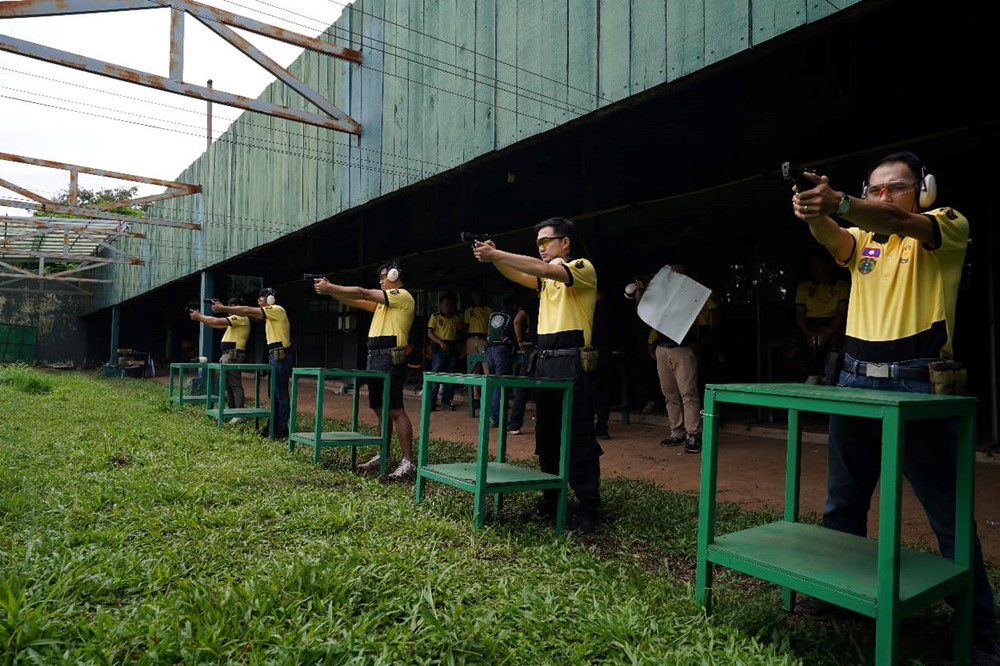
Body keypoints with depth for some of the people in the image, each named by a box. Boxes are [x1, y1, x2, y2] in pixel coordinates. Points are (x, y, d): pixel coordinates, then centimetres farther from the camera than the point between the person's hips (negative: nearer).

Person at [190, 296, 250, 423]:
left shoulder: (242, 318, -10)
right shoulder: (235, 319, 23)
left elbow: (217, 321, -14)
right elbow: (215, 325, 22)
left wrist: (199, 316, -3)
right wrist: (200, 317, 13)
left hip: (234, 355, -10)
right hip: (227, 355, 10)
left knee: (235, 385, -11)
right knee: (228, 385, 12)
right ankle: (231, 411, 17)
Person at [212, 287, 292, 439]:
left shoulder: (277, 310, -11)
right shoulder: (271, 313, 21)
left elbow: (248, 310, -13)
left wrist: (223, 308, -9)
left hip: (281, 356, -11)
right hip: (275, 356, 11)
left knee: (281, 395, -7)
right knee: (275, 394, 13)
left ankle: (282, 430, -3)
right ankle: (274, 426, 19)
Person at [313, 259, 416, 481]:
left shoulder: (402, 296, -7)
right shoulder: (383, 301, 23)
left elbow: (361, 293, -11)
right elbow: (354, 302, 19)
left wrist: (329, 287, -7)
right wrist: (329, 290, 7)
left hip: (390, 360, -10)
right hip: (375, 359, 10)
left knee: (396, 410, -12)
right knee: (380, 410, 13)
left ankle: (408, 461, -10)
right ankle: (383, 455, 21)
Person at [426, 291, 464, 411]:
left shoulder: (457, 318, 13)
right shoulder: (435, 317, 4)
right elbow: (430, 333, -1)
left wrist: (459, 345, 1)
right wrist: (440, 342, -15)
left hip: (453, 348, 4)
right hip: (440, 348, -4)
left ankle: (446, 400, 15)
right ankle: (431, 402, -4)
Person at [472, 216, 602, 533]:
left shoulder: (582, 268, -4)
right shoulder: (547, 276, 20)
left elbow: (543, 269, -20)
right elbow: (519, 276, 4)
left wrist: (496, 254, -21)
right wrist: (494, 258, -14)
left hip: (571, 361, -8)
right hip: (544, 360, 8)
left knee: (578, 434, -6)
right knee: (546, 433, 12)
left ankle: (588, 504, 2)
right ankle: (551, 497, 22)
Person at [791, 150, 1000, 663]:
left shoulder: (948, 225, 1)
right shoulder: (863, 236, 13)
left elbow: (901, 224, -22)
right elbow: (834, 239, -11)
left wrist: (839, 203, -41)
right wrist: (815, 213, -35)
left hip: (917, 381, -4)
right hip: (856, 378, 5)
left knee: (949, 510, 3)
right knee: (842, 500, 13)